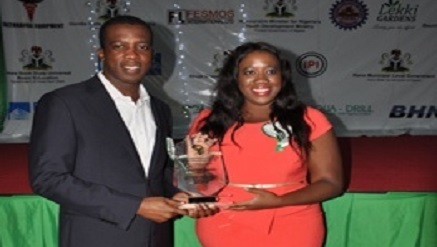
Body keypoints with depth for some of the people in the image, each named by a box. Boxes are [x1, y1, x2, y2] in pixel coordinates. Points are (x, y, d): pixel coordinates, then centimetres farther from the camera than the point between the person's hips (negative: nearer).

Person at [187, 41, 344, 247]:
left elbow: (331, 183, -3)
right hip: (225, 230, 1)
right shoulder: (209, 122, -2)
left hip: (293, 229, 0)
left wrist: (277, 201, -16)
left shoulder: (310, 120, -4)